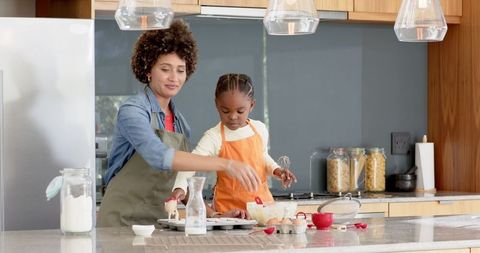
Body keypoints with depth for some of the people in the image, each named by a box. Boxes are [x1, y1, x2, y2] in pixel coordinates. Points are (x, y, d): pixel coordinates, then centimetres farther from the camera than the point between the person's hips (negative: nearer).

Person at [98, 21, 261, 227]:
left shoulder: (180, 123, 12)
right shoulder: (132, 111, -10)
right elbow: (159, 156, -27)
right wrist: (225, 164, -32)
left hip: (159, 222, 6)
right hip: (122, 221, -6)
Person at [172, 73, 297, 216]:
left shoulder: (260, 129, 5)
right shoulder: (214, 138, -11)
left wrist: (276, 170, 5)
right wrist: (180, 188, -41)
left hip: (262, 201, 4)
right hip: (230, 209, -4)